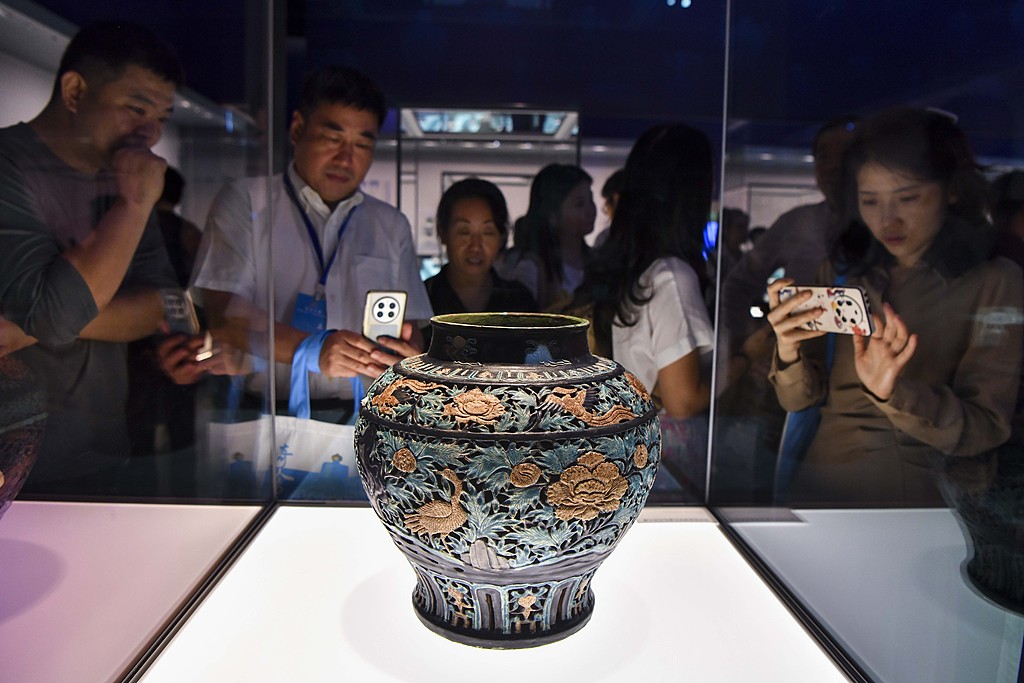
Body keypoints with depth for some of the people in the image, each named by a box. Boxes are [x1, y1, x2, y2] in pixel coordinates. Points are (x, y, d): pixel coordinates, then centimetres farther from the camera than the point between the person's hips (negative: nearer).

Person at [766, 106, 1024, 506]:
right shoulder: (841, 270, 5)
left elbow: (985, 429, -7)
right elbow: (799, 400, 4)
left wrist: (893, 391, -24)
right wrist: (789, 354, -17)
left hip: (931, 492, 2)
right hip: (826, 486, -1)